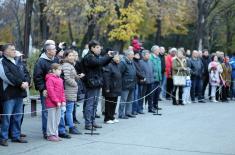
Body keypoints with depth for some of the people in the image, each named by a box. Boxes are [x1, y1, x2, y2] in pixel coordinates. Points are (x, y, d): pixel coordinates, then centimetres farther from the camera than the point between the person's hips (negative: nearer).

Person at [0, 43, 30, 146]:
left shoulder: (18, 63, 19)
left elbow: (26, 73, 13)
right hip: (9, 93, -7)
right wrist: (21, 83, -19)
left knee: (18, 116, 12)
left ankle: (16, 136, 21)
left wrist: (26, 82, -8)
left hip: (20, 93, 7)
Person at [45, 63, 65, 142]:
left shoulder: (60, 79, 15)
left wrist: (63, 100, 8)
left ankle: (55, 134, 21)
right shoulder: (50, 79, -12)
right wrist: (56, 101, -18)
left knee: (57, 119, 13)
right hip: (52, 103, -9)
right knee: (52, 119, -2)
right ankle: (51, 135, 5)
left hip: (58, 103, 9)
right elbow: (50, 91, -18)